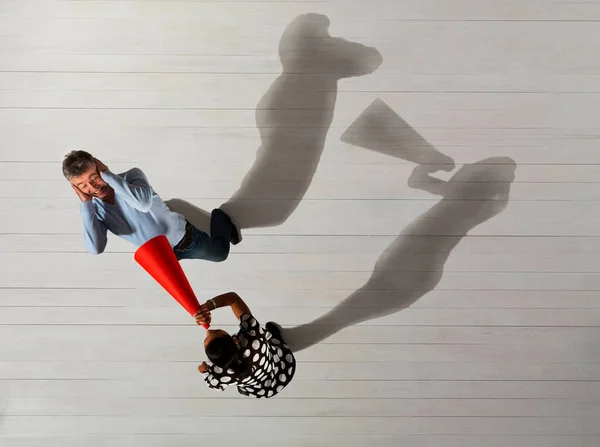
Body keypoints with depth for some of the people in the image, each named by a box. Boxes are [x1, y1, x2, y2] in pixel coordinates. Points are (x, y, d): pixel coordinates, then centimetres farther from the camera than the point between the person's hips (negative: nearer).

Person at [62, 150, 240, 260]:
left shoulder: (131, 176, -29)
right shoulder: (95, 209, -17)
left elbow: (144, 202, -52)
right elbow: (96, 249, -32)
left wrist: (106, 174, -43)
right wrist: (86, 204, -34)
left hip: (180, 236, -4)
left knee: (220, 253, 13)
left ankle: (218, 218, 40)